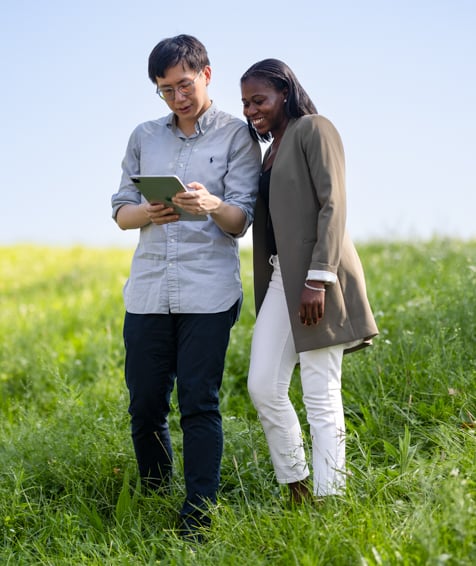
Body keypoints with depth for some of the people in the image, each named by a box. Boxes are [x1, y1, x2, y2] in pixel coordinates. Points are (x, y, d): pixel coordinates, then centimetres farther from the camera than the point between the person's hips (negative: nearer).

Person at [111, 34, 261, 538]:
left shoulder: (237, 136, 5)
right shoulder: (144, 137, 16)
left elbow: (240, 221, -1)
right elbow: (120, 210, 14)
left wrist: (212, 205, -24)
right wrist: (148, 213, -10)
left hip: (208, 293, -3)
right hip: (147, 291, 4)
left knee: (199, 405, -7)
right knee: (145, 406, 5)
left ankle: (197, 519, -3)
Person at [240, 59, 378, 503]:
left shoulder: (313, 130, -3)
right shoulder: (271, 150, 22)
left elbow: (332, 205, -13)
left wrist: (318, 279, -21)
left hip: (317, 277, -8)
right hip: (281, 278, 8)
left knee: (320, 396, -6)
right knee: (263, 388, 1)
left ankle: (328, 500, -1)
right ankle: (297, 491, 13)